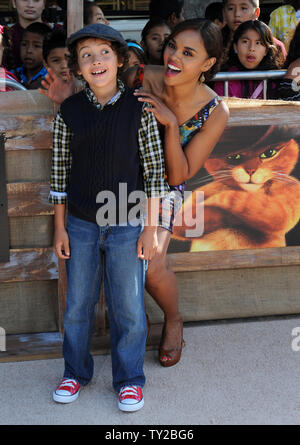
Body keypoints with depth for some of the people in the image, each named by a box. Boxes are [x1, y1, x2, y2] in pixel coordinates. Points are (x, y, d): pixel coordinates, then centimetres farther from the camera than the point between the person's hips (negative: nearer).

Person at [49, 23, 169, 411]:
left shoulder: (138, 109, -5)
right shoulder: (69, 112, -2)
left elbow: (154, 171, -2)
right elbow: (60, 172, 4)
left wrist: (151, 228, -4)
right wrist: (59, 228, 3)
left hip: (126, 226, -1)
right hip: (81, 226, 2)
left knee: (128, 307, 6)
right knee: (77, 305, 12)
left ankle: (129, 379, 23)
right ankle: (76, 372, 31)